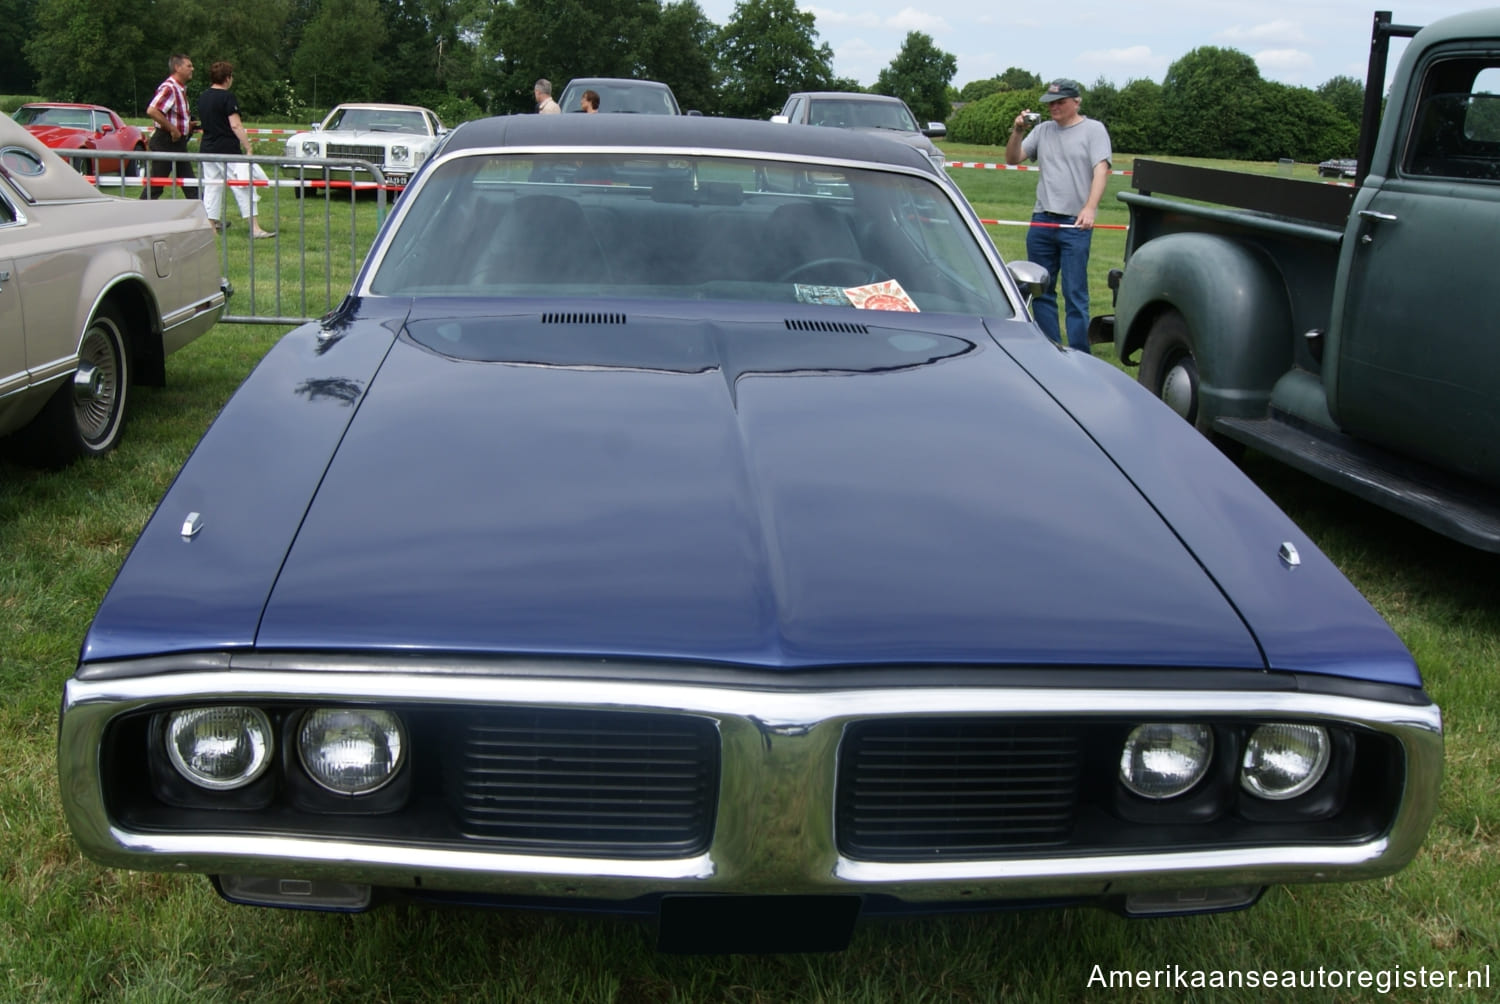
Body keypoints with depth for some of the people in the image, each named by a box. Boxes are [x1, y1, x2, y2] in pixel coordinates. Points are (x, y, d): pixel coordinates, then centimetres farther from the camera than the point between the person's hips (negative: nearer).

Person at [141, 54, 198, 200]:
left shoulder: (180, 89, 14)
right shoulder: (168, 88, -17)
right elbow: (151, 111, -29)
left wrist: (188, 125, 11)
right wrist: (172, 129, -23)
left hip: (178, 143, 10)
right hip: (165, 143, -10)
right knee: (155, 184, -3)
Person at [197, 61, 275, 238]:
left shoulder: (202, 98, 11)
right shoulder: (227, 97, -12)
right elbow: (235, 125, -18)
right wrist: (248, 147, -15)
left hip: (207, 148, 8)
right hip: (228, 149, -7)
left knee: (211, 186, 13)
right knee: (244, 186, -5)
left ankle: (212, 224, 15)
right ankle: (255, 228, -9)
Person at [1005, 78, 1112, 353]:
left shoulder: (1093, 130, 1)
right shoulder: (1043, 131, 14)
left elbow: (1101, 171, -10)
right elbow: (1013, 159, 14)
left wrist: (1089, 209, -24)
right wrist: (1017, 131, -4)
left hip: (1075, 224, -5)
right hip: (1041, 221, 5)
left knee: (1075, 294, -6)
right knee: (1041, 291, 10)